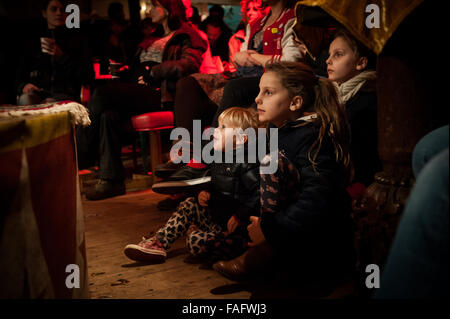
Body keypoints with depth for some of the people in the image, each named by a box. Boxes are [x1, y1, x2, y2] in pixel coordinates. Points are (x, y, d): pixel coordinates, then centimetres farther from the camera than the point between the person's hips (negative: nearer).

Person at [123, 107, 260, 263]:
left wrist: (240, 217, -29)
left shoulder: (246, 164, -20)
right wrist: (206, 193, 4)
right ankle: (158, 241, 4)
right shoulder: (220, 159, 11)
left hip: (232, 223, -9)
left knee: (195, 242, -25)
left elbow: (258, 194, -28)